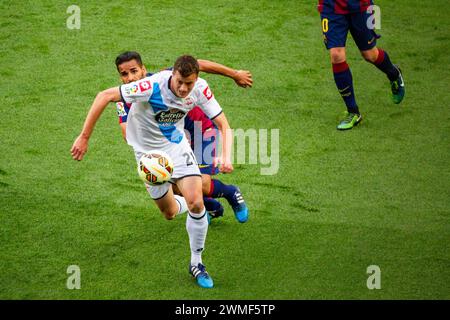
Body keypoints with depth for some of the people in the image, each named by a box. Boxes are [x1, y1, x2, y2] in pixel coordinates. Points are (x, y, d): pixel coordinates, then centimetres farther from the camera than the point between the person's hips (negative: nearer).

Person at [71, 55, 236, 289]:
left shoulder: (200, 89, -21)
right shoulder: (153, 86, -34)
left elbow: (223, 125, -14)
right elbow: (105, 96, -29)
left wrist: (226, 156, -34)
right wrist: (84, 137, -28)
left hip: (177, 144, 2)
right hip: (148, 149, -2)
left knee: (195, 202, -15)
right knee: (170, 211, 4)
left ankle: (196, 263, 5)